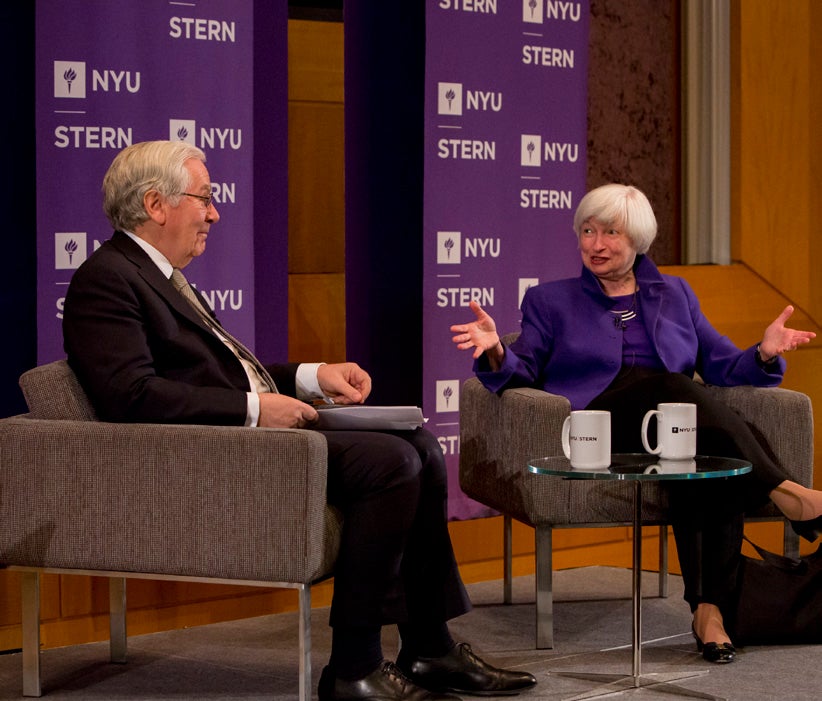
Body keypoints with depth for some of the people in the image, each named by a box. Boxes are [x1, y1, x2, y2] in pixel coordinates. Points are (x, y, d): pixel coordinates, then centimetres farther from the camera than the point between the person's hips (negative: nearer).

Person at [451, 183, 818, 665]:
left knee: (714, 460, -35)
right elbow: (521, 373, 10)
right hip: (597, 424, -2)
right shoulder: (551, 301, 22)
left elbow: (723, 367, 19)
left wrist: (764, 354, -2)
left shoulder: (674, 294, 26)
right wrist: (495, 353, -13)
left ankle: (709, 607, -42)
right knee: (670, 385, -34)